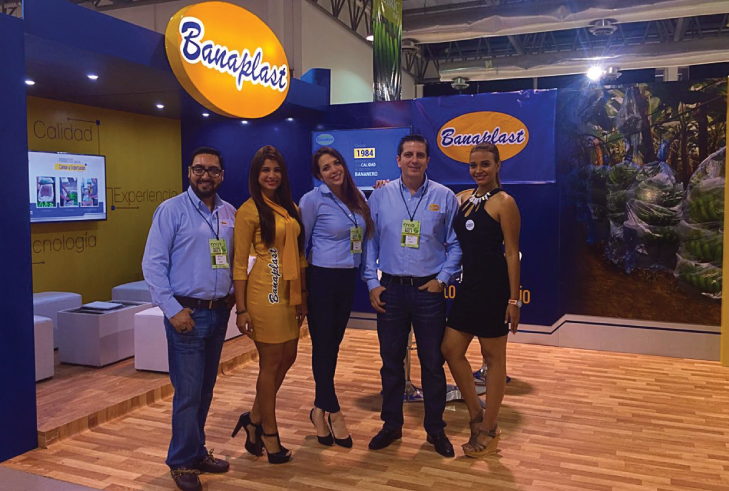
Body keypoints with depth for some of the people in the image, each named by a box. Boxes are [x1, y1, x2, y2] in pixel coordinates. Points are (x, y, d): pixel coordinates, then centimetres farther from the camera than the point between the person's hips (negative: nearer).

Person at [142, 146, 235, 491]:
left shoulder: (230, 214, 7)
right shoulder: (172, 210, -7)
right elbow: (153, 264, -10)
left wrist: (232, 294, 3)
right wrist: (173, 309, -14)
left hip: (219, 312, 5)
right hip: (187, 313, -5)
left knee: (205, 389, 15)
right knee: (188, 392, -1)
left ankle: (197, 452, 32)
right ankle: (183, 462, 18)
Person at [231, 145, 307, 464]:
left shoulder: (291, 208, 12)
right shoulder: (249, 211, -8)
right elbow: (239, 263, -10)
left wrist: (302, 295, 12)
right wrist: (241, 309, -12)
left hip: (290, 294, 7)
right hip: (264, 294, -7)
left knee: (287, 358, 13)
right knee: (270, 364, 4)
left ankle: (254, 419, 32)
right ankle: (269, 435, 21)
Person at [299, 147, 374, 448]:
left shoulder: (357, 198, 7)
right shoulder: (312, 200, -8)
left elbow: (365, 235, 15)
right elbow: (301, 242, -3)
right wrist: (300, 281, -1)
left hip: (348, 280, 6)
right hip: (321, 279, -5)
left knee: (334, 344, 13)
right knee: (322, 345, 2)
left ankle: (320, 409, 27)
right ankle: (334, 413, 16)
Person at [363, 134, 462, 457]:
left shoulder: (444, 197, 1)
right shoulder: (380, 196, 3)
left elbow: (455, 244, 4)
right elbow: (369, 242, 5)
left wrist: (442, 278, -5)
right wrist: (372, 283, 0)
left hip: (429, 289, -1)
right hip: (390, 289, 1)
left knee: (432, 363, 7)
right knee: (391, 361, 11)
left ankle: (435, 429, 24)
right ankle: (392, 425, 27)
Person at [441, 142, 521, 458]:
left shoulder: (504, 203, -8)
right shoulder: (462, 198, 11)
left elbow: (512, 253, -11)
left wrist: (514, 299, -15)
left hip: (494, 287, -7)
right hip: (468, 285, 7)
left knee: (494, 358, 6)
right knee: (451, 350, 8)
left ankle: (488, 431, 20)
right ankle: (477, 415, 26)